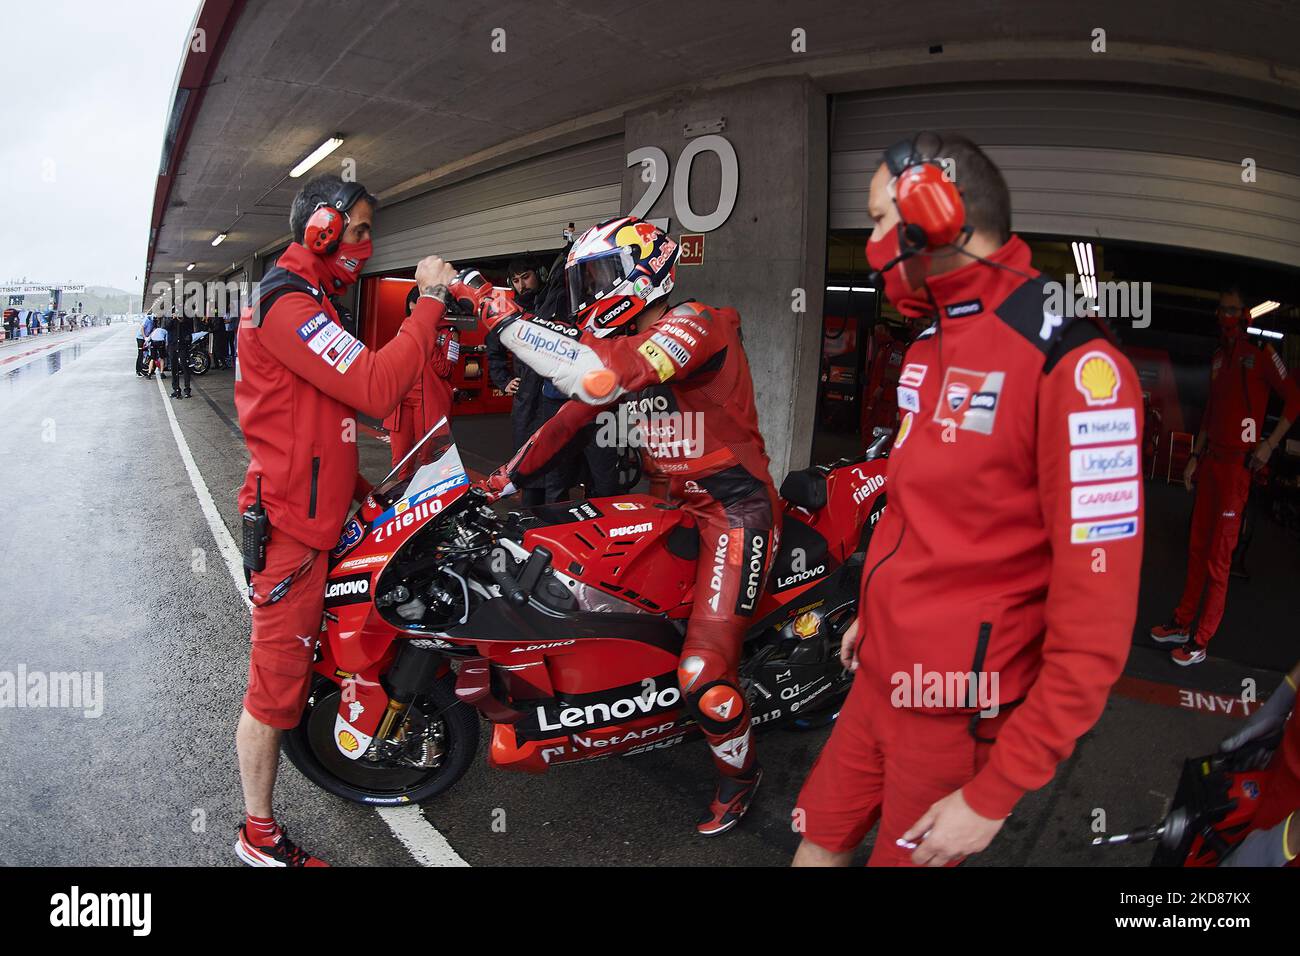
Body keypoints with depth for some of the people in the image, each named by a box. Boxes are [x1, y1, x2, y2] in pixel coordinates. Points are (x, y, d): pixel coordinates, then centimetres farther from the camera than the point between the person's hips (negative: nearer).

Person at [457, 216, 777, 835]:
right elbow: (575, 413, 16)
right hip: (681, 503, 9)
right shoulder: (621, 341, 11)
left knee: (703, 674, -13)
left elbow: (601, 377, -37)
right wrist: (506, 476, 15)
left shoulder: (695, 324, -19)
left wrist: (502, 314, -32)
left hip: (736, 511, -9)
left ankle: (738, 774, 15)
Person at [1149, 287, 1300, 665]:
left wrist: (1269, 445, -10)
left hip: (1238, 462, -7)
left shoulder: (1261, 353, -4)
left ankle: (1200, 642, 0)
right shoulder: (1217, 358, 16)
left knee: (1218, 556, -4)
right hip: (1210, 460, 7)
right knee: (1197, 547, 11)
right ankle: (1182, 624, 20)